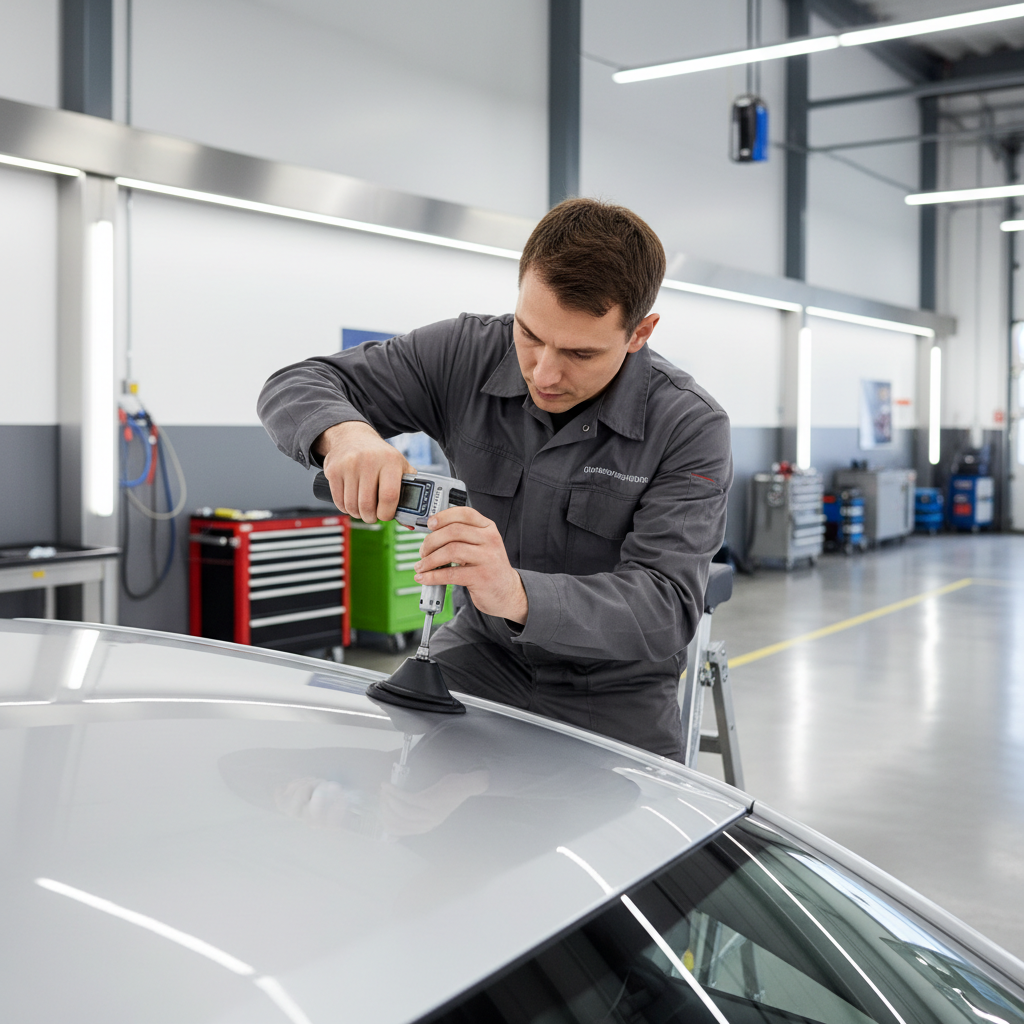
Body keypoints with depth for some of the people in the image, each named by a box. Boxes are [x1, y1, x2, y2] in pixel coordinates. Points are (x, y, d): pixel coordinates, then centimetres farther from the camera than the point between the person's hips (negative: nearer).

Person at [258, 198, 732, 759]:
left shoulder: (691, 428, -17)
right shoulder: (470, 353, -9)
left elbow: (667, 607, -26)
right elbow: (297, 385, -4)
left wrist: (519, 595, -44)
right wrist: (346, 433, -29)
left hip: (613, 689, -1)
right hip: (486, 650, 2)